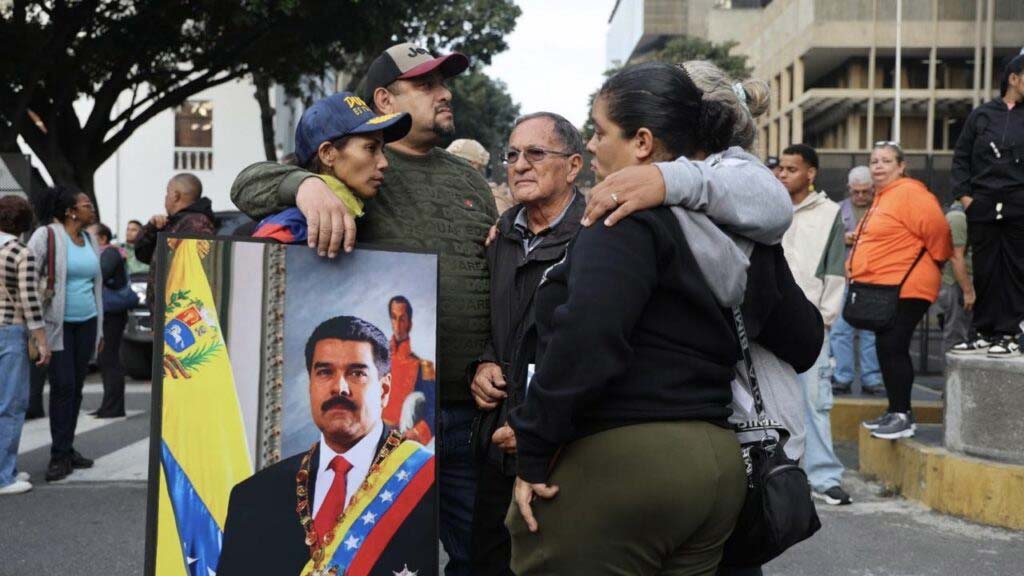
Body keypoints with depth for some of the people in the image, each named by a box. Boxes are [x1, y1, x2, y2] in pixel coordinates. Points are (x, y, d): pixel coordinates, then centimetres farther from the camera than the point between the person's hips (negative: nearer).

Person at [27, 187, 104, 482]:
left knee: (76, 386, 8)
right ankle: (60, 455, -2)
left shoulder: (90, 241, 11)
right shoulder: (46, 236, -9)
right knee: (63, 386, -8)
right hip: (58, 323, -6)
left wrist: (100, 328, 18)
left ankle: (68, 448, 17)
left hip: (86, 322, 6)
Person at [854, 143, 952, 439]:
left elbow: (937, 229, -18)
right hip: (882, 289, 10)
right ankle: (895, 412, 20)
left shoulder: (910, 193, -13)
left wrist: (938, 260, -5)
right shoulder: (883, 197, 18)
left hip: (905, 290, -10)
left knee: (893, 348, -11)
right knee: (886, 348, 12)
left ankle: (902, 416, -4)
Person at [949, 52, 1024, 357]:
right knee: (984, 271, 6)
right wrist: (964, 194, 1)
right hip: (982, 205, 1)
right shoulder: (982, 115, 9)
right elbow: (961, 157, 10)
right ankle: (984, 334, 14)